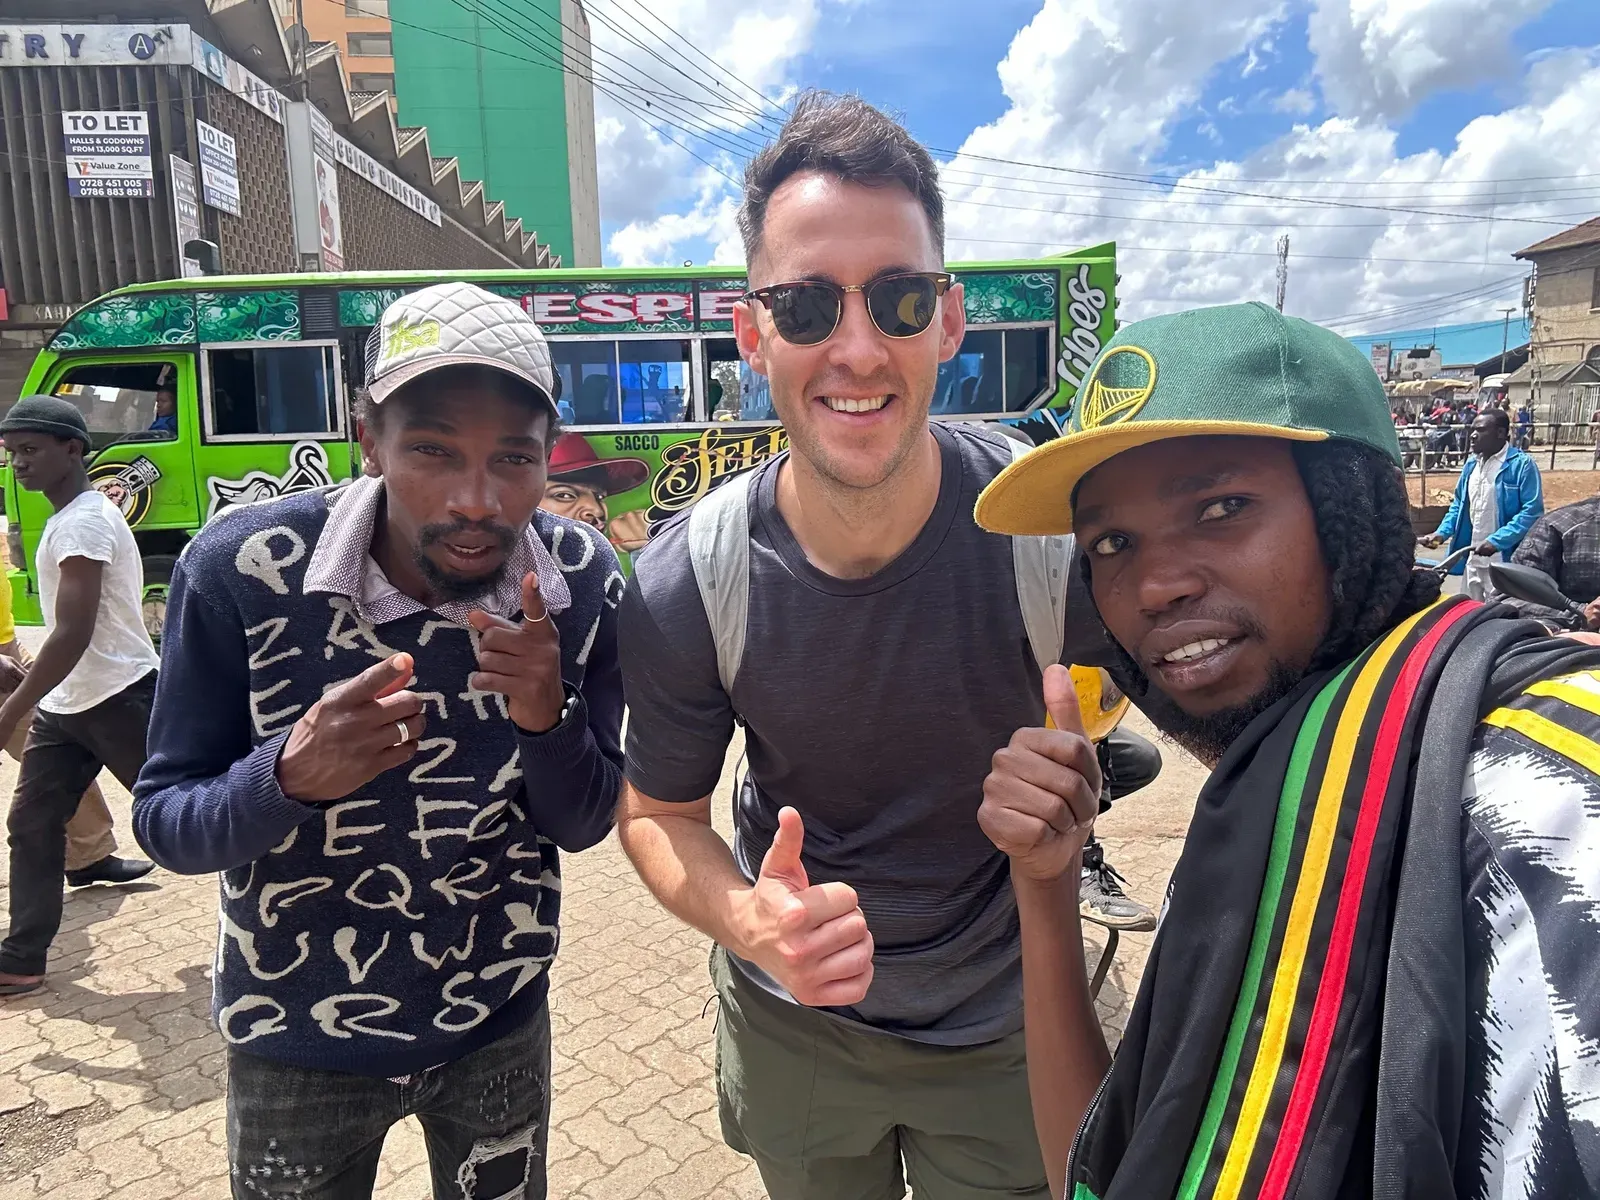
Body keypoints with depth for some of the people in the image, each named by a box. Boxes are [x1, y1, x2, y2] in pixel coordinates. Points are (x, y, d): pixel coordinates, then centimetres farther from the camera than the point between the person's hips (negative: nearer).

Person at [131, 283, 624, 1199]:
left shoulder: (583, 582, -17)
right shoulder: (243, 568, -22)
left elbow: (584, 825, -9)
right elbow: (164, 824, -13)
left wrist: (547, 718, -29)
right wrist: (292, 777, -34)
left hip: (499, 1028, 2)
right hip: (297, 1040, -1)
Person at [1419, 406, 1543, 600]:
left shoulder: (1522, 464, -11)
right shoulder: (1471, 464, 11)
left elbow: (1532, 511, -17)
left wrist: (1497, 541, -26)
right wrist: (1442, 533, 4)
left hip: (1505, 561, -7)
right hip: (1473, 560, 7)